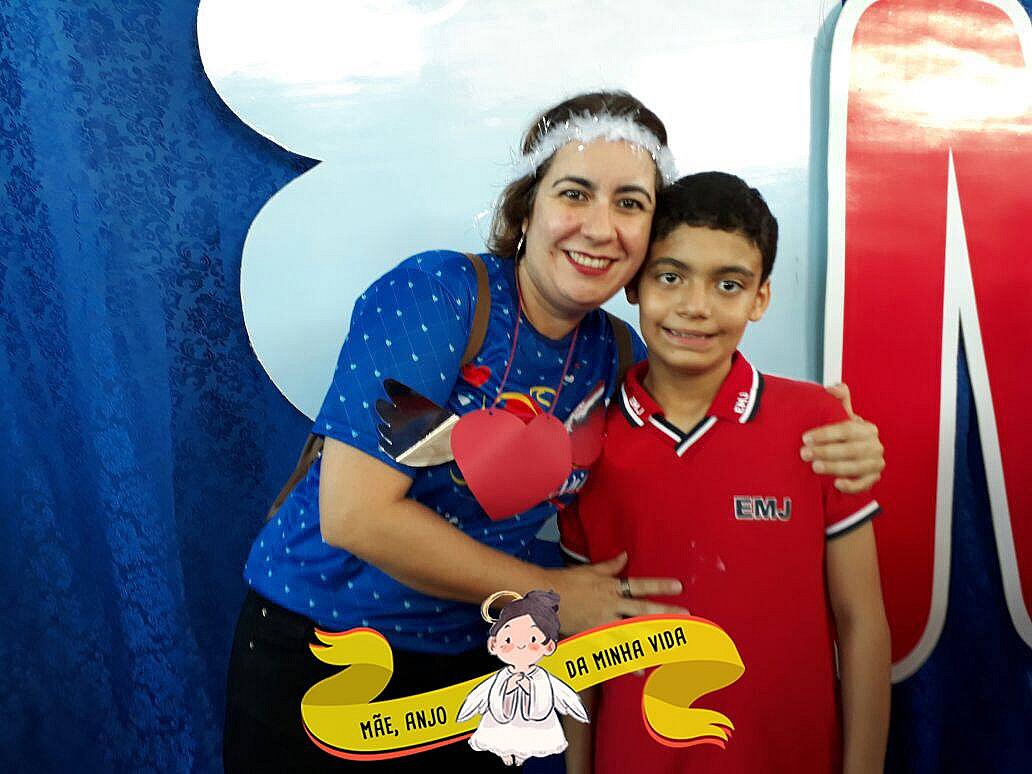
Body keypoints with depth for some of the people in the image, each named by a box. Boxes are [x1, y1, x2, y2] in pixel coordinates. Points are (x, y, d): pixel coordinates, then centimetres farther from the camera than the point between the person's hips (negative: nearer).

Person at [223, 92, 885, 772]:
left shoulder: (613, 357, -6)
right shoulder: (435, 294, -22)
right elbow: (354, 513, -26)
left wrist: (836, 449, -12)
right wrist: (547, 592, -17)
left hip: (469, 663, 4)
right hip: (313, 647, -4)